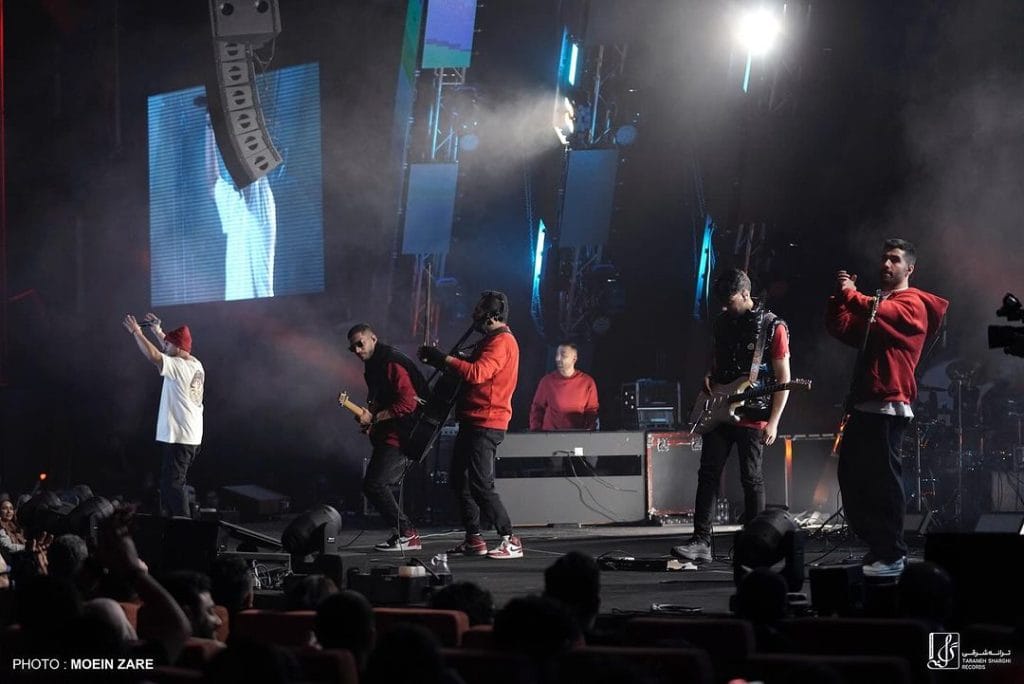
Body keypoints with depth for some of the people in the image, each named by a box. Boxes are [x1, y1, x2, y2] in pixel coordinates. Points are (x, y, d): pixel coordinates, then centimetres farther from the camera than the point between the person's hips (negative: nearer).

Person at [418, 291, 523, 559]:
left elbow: (477, 373, -28)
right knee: (460, 480, 13)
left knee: (481, 485, -14)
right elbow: (469, 368, 25)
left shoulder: (502, 342, -14)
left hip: (486, 424, -11)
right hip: (473, 422, 11)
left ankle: (510, 541, -13)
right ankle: (473, 540, 18)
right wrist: (438, 360, 12)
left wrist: (444, 359, -22)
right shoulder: (491, 340, 20)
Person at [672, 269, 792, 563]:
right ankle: (701, 541, -2)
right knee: (708, 474, -2)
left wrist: (773, 422, -14)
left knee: (751, 479, -2)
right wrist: (709, 377, 2)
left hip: (752, 417, -5)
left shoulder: (773, 327, -6)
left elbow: (783, 379, -7)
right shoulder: (722, 322, 11)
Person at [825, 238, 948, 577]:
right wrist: (842, 295, 4)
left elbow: (880, 312, -21)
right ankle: (877, 547, 16)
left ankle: (892, 555, -6)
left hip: (889, 404, -9)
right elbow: (839, 328, 15)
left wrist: (851, 294, -16)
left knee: (883, 478, -10)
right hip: (863, 403, 9)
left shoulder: (912, 303, -1)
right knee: (851, 476, 8)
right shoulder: (876, 301, 25)